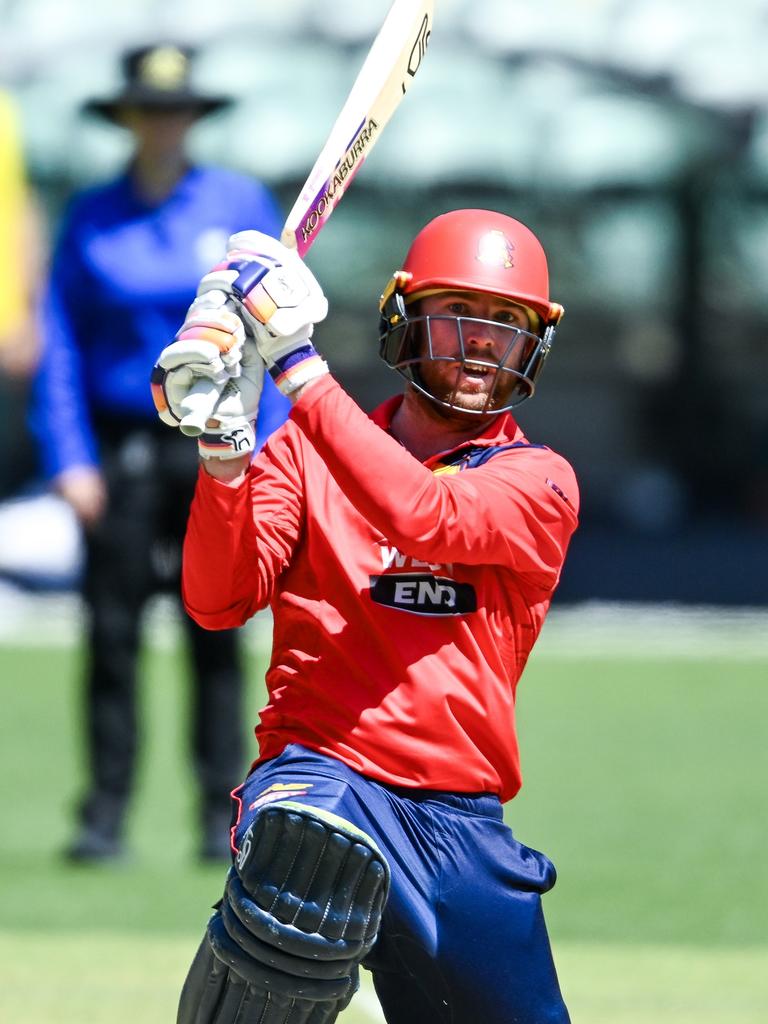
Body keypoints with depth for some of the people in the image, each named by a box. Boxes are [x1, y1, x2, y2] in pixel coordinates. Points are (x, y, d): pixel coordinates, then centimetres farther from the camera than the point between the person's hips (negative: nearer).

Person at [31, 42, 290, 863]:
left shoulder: (242, 205, 4)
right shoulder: (89, 219, 5)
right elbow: (59, 342, 5)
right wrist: (68, 458, -4)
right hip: (121, 447, 0)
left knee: (215, 635, 1)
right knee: (111, 631, -5)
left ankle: (222, 816, 6)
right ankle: (104, 815, -3)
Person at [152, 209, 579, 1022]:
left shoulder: (541, 482, 7)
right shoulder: (305, 451, 11)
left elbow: (428, 518, -15)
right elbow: (218, 601, -3)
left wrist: (298, 364, -19)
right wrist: (223, 446, -19)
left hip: (462, 825, 3)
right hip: (321, 768, -3)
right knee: (314, 847, -37)